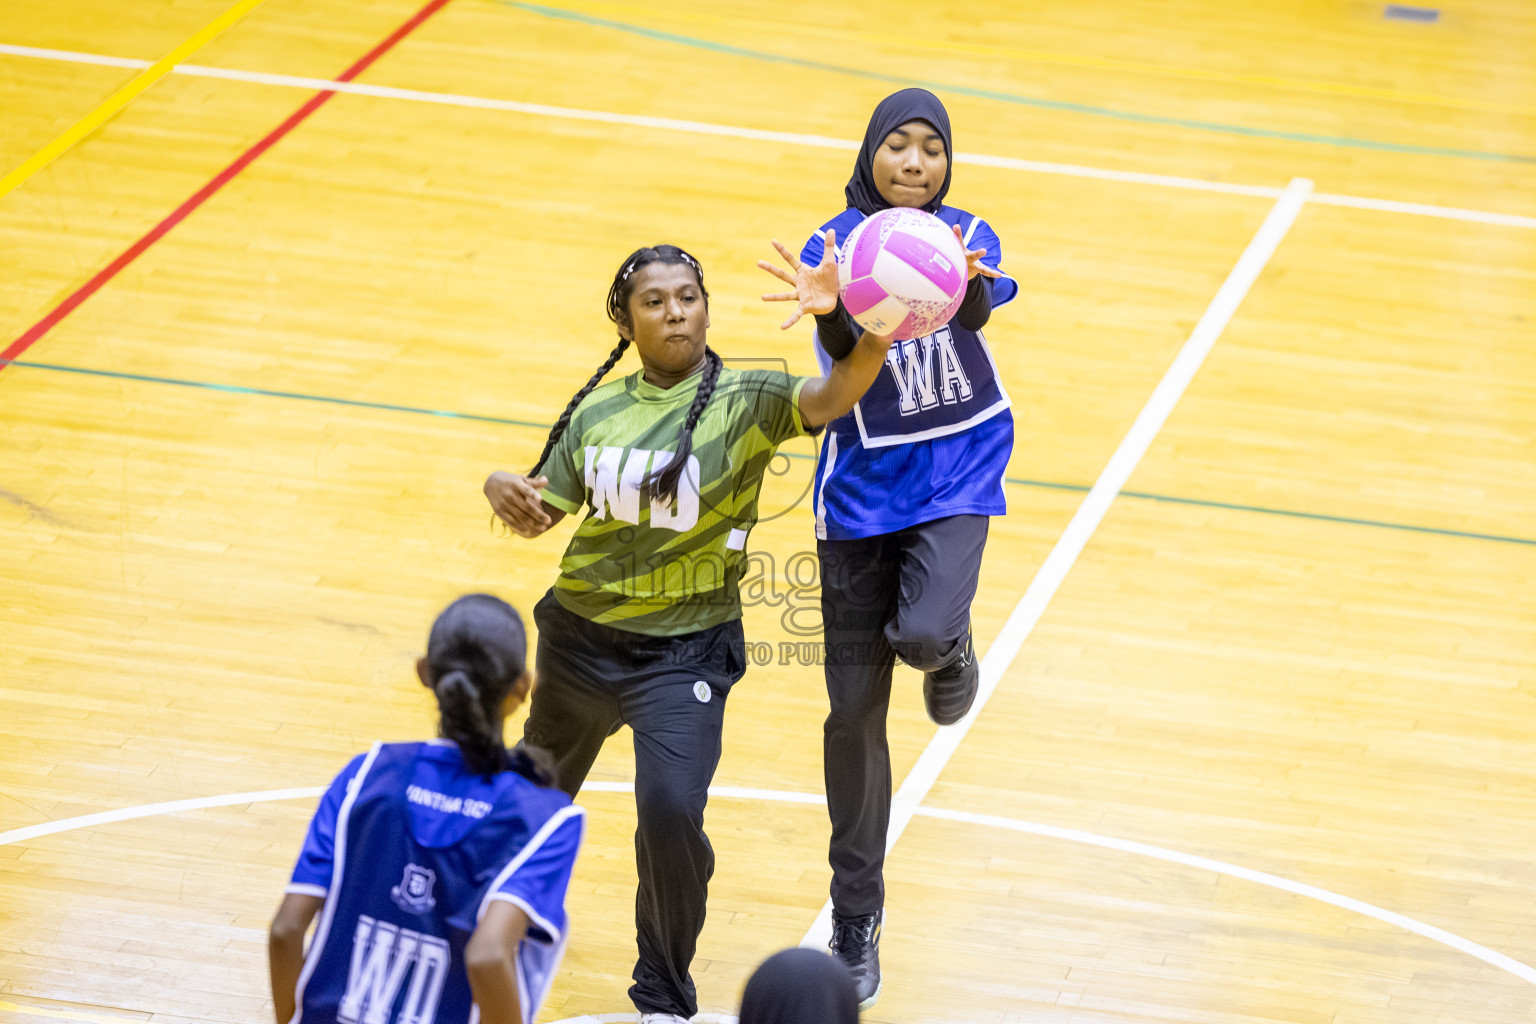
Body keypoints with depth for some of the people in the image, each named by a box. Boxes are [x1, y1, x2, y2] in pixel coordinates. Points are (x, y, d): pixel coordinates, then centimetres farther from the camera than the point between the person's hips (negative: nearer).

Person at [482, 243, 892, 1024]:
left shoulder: (743, 401, -13)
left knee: (671, 810, -23)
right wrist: (503, 490, -14)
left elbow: (828, 399, -32)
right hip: (579, 634, 5)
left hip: (684, 649, -5)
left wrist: (867, 332, -53)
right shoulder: (598, 411, 1)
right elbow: (544, 507, 9)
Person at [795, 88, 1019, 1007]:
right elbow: (842, 352, -24)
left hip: (957, 473, -1)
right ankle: (857, 920, 16)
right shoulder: (835, 244, -6)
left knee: (921, 633, -29)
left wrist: (967, 285, -51)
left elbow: (975, 312, -26)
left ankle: (951, 648, 12)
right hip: (863, 483, 1)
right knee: (855, 709, 2)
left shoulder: (967, 236, -4)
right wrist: (834, 309, -48)